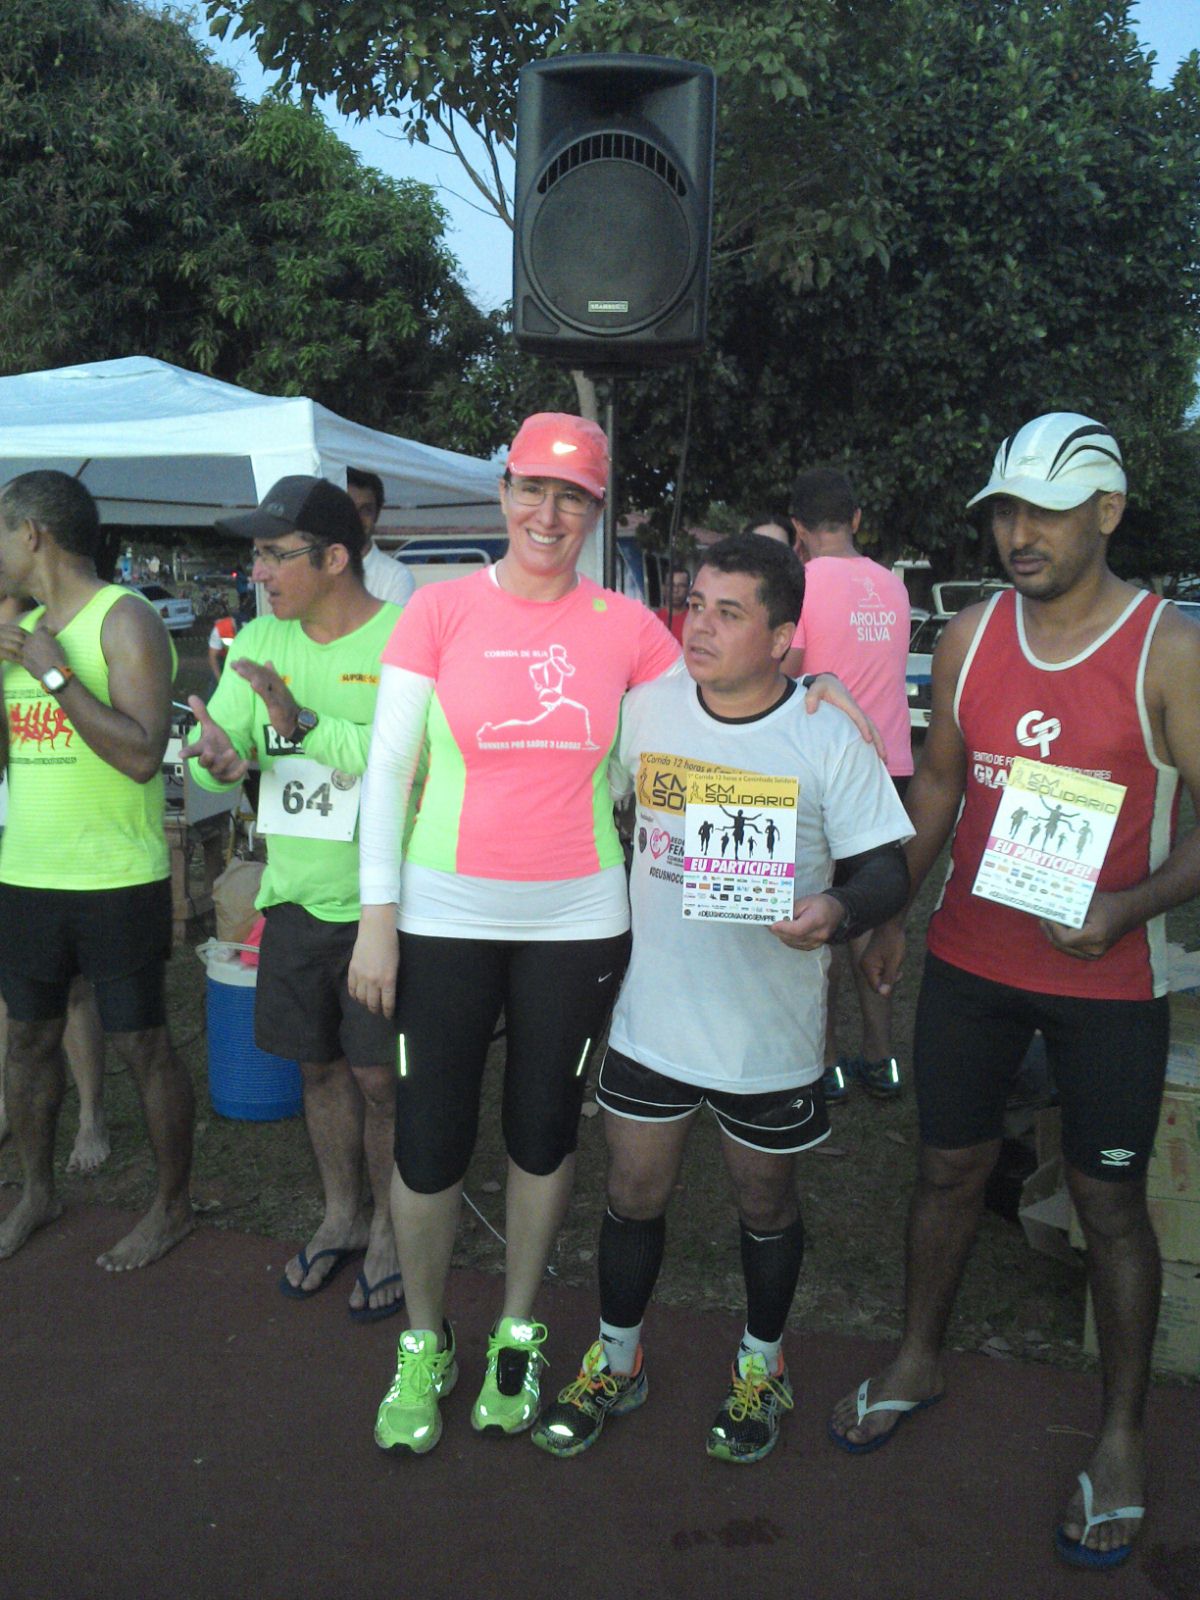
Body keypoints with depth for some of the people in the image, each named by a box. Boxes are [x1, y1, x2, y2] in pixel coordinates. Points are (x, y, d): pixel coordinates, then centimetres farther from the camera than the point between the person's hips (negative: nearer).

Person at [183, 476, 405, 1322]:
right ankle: (340, 1216, 38)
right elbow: (215, 740, 0)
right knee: (320, 1065, 18)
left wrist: (302, 722, -28)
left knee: (380, 1077, 5)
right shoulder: (260, 641, 5)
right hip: (296, 893, 6)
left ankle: (389, 1230, 28)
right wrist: (218, 757, -23)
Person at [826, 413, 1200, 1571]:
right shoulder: (969, 636, 3)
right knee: (950, 1167, 16)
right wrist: (891, 909, 7)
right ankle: (919, 1359, 38)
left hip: (1106, 979, -3)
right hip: (969, 961, 4)